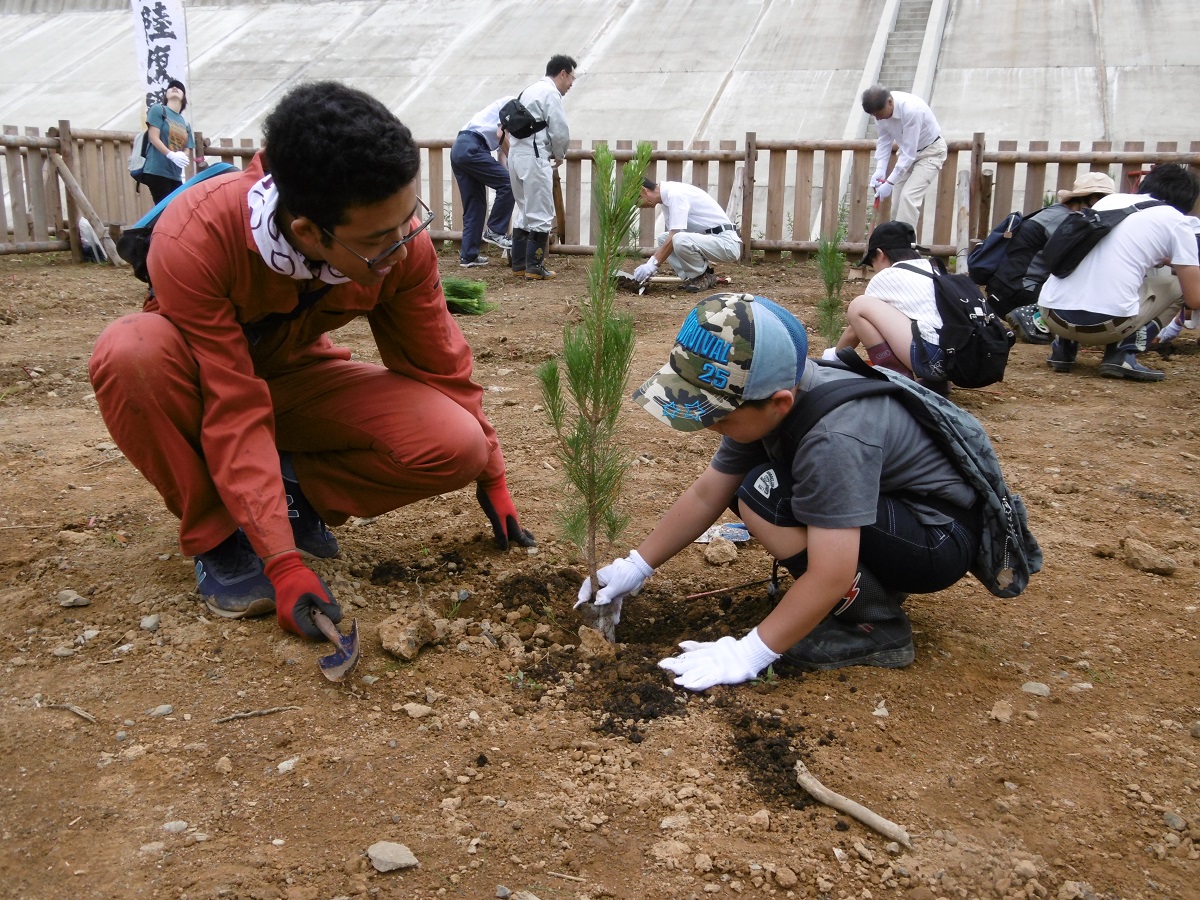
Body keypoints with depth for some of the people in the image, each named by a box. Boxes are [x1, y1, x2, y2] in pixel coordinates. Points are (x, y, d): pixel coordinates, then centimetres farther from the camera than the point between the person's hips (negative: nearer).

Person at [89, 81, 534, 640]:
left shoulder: (402, 241, -24)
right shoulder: (193, 238, -35)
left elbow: (437, 363, -9)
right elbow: (235, 411, -33)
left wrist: (490, 477, 0)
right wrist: (283, 563, -35)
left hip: (295, 376, 2)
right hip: (203, 380, -2)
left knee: (456, 445, -22)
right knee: (132, 354, -39)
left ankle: (289, 490, 0)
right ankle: (217, 536, -15)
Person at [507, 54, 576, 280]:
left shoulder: (530, 90, 22)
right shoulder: (551, 93, -7)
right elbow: (560, 132, -12)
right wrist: (560, 155, 7)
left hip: (516, 155, 9)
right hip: (534, 158, -9)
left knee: (525, 211, 16)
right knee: (541, 214, -4)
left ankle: (519, 264, 18)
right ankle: (534, 267, -2)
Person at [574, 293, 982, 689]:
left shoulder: (833, 435, -35)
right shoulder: (761, 398, -9)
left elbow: (830, 578, -33)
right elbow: (707, 494, 0)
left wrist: (749, 653, -26)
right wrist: (635, 567, 0)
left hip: (941, 537, -9)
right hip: (889, 504, 9)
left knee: (765, 499, -26)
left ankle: (877, 627, -9)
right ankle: (873, 579, 9)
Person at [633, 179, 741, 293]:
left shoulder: (675, 194, -17)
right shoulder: (667, 196, 11)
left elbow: (674, 237, -23)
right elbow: (672, 234, 17)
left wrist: (653, 264, -19)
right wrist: (650, 263, 9)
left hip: (726, 242, -10)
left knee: (679, 240, -32)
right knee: (663, 239, 7)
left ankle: (705, 277, -6)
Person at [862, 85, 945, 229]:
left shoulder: (911, 109, -36)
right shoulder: (880, 109, -17)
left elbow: (909, 152, -32)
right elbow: (884, 141, -4)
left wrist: (890, 183, -32)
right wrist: (880, 170, -17)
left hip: (930, 152, -7)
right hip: (907, 149, 7)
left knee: (909, 196, -20)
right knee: (898, 199, 4)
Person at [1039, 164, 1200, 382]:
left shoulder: (1110, 199, 21)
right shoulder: (1177, 221, 8)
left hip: (1052, 315, 5)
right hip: (1107, 323, -5)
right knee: (1175, 280, 21)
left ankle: (1064, 347, 17)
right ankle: (1124, 353, 5)